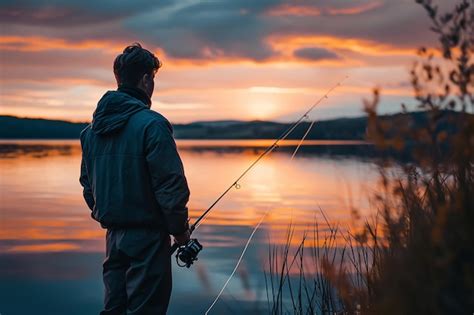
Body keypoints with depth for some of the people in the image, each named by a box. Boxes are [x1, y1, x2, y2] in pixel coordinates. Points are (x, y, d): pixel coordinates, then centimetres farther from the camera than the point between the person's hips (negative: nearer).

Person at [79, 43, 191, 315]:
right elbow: (171, 183, -17)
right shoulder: (152, 124, -14)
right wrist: (180, 229, -6)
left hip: (113, 234, 7)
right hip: (146, 235, -7)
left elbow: (87, 183, 14)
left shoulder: (93, 128, 8)